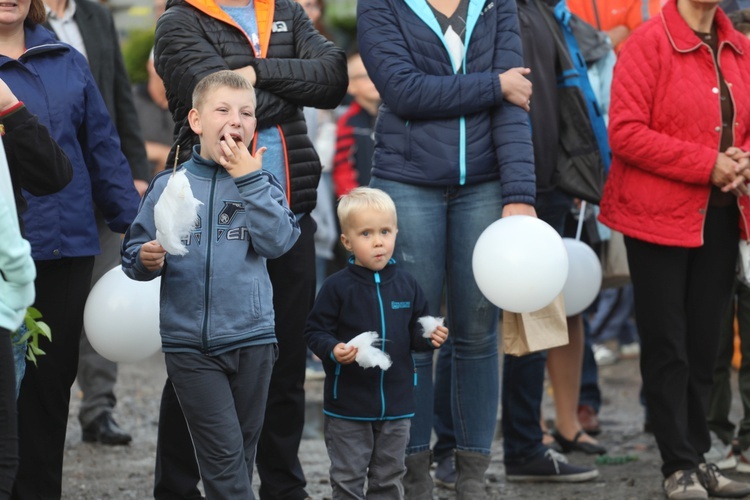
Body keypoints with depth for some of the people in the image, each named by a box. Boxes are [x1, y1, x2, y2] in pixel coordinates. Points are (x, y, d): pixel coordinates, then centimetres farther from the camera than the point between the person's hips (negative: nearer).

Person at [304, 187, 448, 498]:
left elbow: (415, 330, 12)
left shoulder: (406, 285, 3)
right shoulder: (338, 287, -10)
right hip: (348, 406, -4)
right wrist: (333, 350, -26)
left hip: (396, 404, 4)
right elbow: (315, 332, -8)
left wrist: (429, 338, -9)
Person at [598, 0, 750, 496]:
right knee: (667, 345, 2)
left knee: (704, 342, 11)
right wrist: (708, 164, -18)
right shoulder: (649, 43, -11)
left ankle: (698, 456, 20)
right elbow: (625, 133, -17)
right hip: (661, 215, -6)